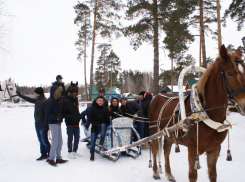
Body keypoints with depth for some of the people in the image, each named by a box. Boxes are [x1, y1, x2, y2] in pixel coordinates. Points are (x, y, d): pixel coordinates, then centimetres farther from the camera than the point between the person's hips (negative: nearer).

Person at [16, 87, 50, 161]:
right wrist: (20, 95, 34)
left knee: (44, 141, -4)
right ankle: (43, 155, 21)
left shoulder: (44, 101, -17)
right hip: (37, 123, 9)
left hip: (42, 124, -9)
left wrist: (45, 125, -20)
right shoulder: (37, 100, 9)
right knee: (41, 141, 12)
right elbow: (30, 100, 28)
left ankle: (50, 155, 6)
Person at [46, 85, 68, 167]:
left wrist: (60, 118, 6)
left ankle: (59, 158, 21)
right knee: (55, 142, -4)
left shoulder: (56, 100, 11)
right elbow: (47, 114, -21)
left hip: (58, 123, 9)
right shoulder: (50, 101, -15)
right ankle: (51, 159, 7)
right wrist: (56, 118, -19)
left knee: (60, 142, 12)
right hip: (53, 124, -9)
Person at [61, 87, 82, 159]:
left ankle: (75, 151, 24)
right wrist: (70, 117, -20)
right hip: (70, 123, -7)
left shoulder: (75, 101, 12)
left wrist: (79, 116, 5)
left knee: (77, 137, 12)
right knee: (70, 138, 1)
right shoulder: (66, 102, -10)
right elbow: (63, 113, -12)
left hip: (76, 123, 7)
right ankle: (70, 152, 12)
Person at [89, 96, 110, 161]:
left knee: (103, 125, -36)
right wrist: (96, 124, -9)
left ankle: (101, 142, -33)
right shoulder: (93, 109, 6)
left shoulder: (105, 109, 6)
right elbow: (90, 119, 5)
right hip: (95, 127, 1)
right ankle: (92, 154, 4)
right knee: (93, 140, -9)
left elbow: (107, 118, 5)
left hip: (103, 124, -1)